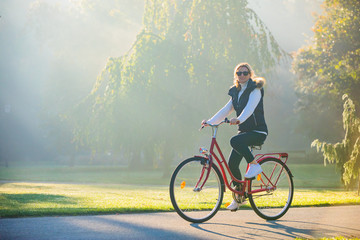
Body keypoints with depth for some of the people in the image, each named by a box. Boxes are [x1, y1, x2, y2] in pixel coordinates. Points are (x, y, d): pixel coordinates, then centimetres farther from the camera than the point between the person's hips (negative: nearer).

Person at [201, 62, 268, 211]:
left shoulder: (255, 90, -8)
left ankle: (255, 165, -15)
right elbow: (226, 110, 11)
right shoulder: (236, 92, 14)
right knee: (232, 163, -2)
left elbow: (250, 108, -26)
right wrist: (210, 122, -2)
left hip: (258, 131, -7)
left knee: (235, 141, -35)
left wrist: (239, 119, -44)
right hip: (244, 131, 7)